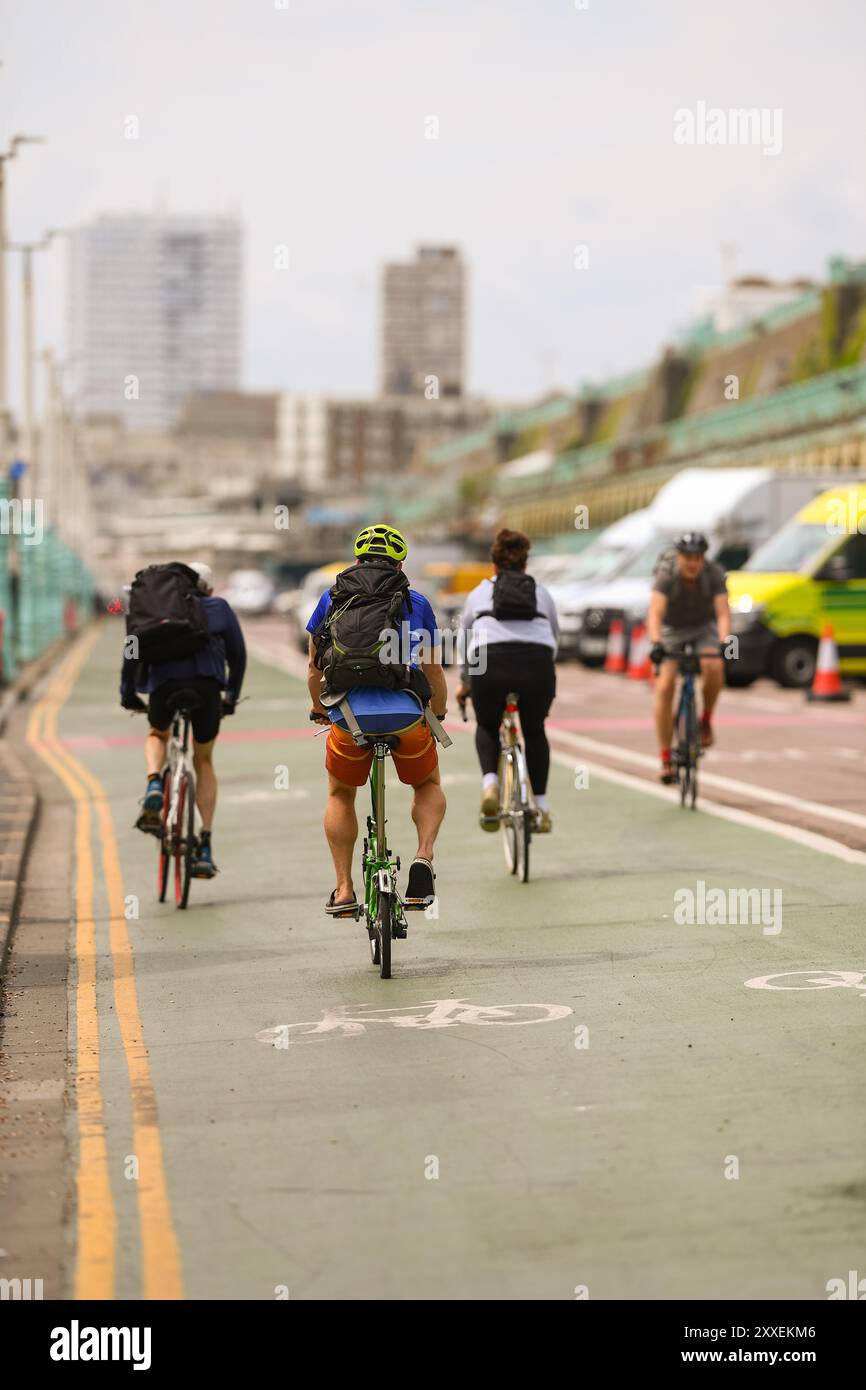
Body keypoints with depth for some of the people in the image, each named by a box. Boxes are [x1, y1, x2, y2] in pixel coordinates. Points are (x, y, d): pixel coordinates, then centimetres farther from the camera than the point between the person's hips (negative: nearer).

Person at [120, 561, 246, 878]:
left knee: (157, 736, 33)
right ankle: (205, 849, 11)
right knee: (204, 762, 19)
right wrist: (231, 696, 30)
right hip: (206, 685, 0)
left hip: (164, 683, 0)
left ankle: (154, 786, 0)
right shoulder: (220, 608, 22)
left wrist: (128, 692, 23)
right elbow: (238, 653, 21)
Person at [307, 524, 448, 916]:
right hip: (406, 714, 0)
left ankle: (343, 891, 19)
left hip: (348, 716, 0)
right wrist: (438, 715, 38)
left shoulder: (332, 598, 17)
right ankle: (424, 858, 1)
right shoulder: (416, 603, 16)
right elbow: (434, 671, 21)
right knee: (428, 786, 27)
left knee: (340, 795, 26)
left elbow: (315, 670, 22)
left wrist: (319, 710, 40)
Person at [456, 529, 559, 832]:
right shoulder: (541, 593, 26)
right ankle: (541, 806, 21)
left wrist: (464, 682, 49)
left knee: (487, 728, 26)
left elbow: (466, 640, 35)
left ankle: (489, 784, 1)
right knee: (535, 732, 25)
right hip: (537, 664, 1)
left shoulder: (480, 592, 25)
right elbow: (555, 639, 35)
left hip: (489, 664, -1)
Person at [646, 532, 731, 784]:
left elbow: (723, 614, -31)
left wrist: (723, 642, -48)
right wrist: (655, 644, -54)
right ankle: (666, 760, -9)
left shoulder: (715, 574, -24)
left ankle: (706, 721, -5)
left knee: (713, 667, -31)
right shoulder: (666, 575, -28)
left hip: (704, 626, 1)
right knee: (664, 688, -15)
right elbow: (655, 614, -38)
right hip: (672, 628, -1)